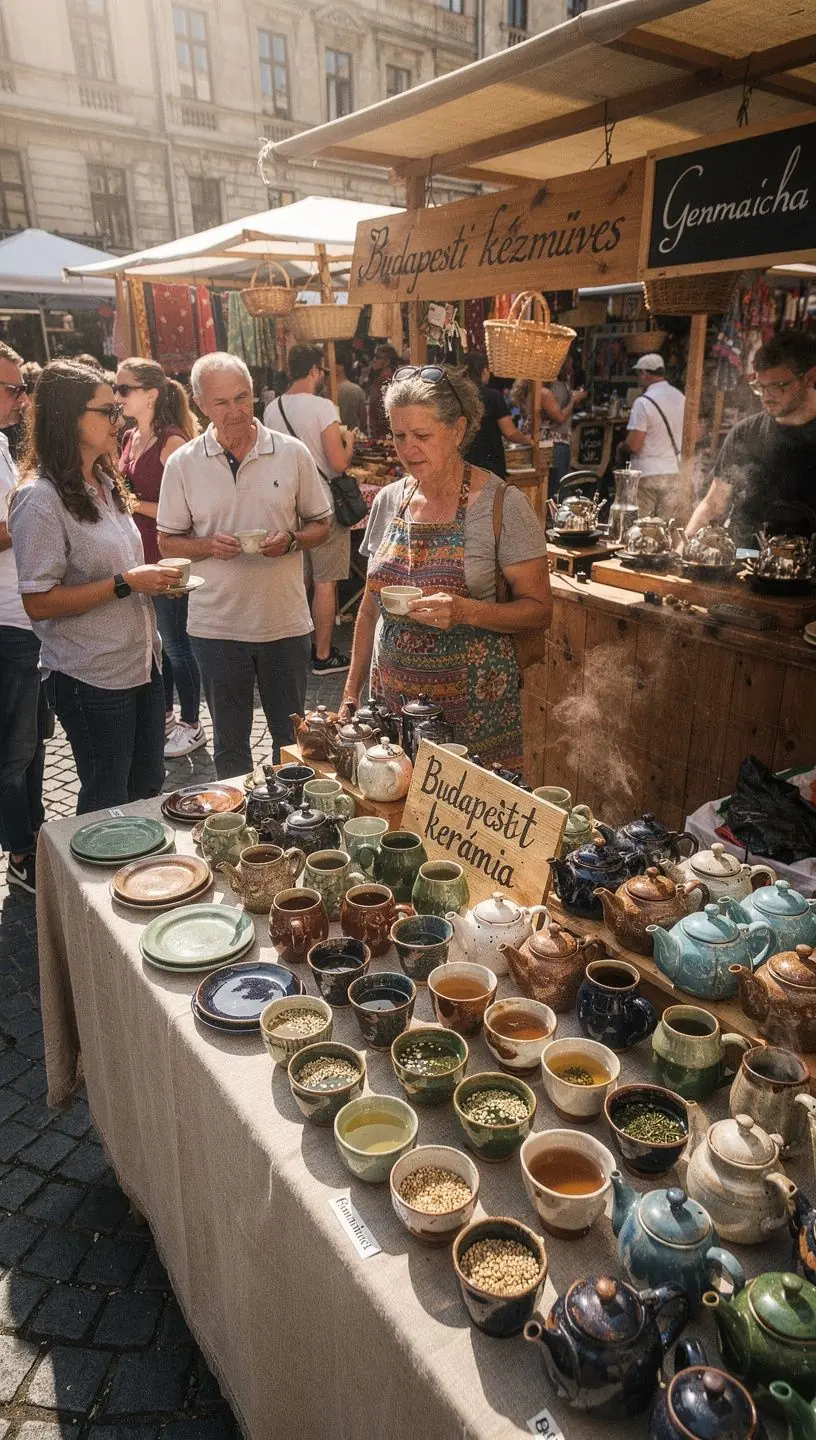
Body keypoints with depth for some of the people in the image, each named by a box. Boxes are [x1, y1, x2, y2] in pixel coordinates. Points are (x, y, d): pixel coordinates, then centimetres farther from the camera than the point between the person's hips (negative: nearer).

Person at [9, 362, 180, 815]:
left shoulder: (104, 481, 9)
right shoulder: (41, 497, -17)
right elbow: (39, 603, -21)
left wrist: (153, 578, 3)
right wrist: (126, 583, -22)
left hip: (142, 662, 8)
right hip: (92, 678, -8)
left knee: (148, 787, 19)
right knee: (106, 805, 9)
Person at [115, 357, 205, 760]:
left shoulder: (172, 442, -14)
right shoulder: (131, 439, 11)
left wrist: (138, 505, -21)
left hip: (166, 559, -8)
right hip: (138, 557, 8)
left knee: (175, 643, 2)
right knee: (155, 641, 17)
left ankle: (191, 725, 17)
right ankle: (165, 715, 32)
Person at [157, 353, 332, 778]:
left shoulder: (292, 453, -1)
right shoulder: (182, 464, -1)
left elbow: (321, 524, 6)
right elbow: (167, 541, 5)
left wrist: (291, 540, -15)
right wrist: (208, 546, -15)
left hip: (285, 620, 0)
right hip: (215, 626, 0)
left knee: (291, 736, 13)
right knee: (229, 742, 14)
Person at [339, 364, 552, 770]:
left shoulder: (503, 505, -9)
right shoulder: (388, 501, 5)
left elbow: (538, 609, -9)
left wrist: (465, 611, -25)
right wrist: (351, 693, 11)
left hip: (473, 707, -4)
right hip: (391, 698, 4)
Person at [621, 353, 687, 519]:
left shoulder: (643, 402, -11)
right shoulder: (682, 398, 8)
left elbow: (634, 445, -14)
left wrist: (621, 447, 6)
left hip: (648, 476, -5)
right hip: (676, 474, 6)